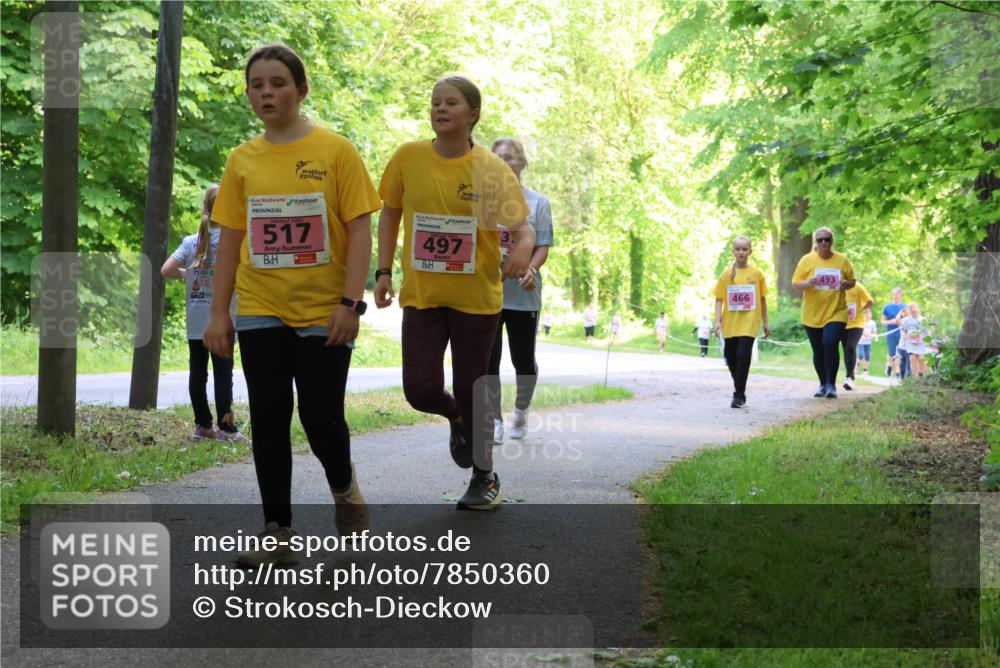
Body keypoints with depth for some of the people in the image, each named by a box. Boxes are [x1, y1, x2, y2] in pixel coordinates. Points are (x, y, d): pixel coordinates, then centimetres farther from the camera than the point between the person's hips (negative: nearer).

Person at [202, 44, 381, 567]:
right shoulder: (243, 160, 6)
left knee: (321, 418, -2)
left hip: (323, 312, -3)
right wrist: (218, 314, 5)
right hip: (260, 312, 3)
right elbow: (230, 239, 9)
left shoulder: (334, 151, -3)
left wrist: (350, 302, -13)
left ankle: (343, 485, 31)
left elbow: (359, 230, -5)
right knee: (268, 421, 4)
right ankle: (278, 534, 14)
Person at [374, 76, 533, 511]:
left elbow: (523, 229, -7)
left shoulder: (492, 169, -7)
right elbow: (390, 212, 11)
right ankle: (457, 419, 32)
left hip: (476, 296, -2)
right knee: (420, 388, -6)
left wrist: (523, 250, -31)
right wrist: (384, 271, 5)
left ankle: (485, 479, 26)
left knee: (469, 388, 5)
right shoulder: (408, 158, -2)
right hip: (421, 293, 2)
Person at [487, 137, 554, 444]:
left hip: (523, 294, -1)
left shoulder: (538, 203, 4)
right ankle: (494, 421, 8)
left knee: (523, 359, 5)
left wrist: (531, 270, -20)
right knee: (489, 358, -3)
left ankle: (521, 411, 31)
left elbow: (543, 246, -1)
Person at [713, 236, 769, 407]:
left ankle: (739, 394, -6)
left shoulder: (756, 273, 2)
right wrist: (718, 320, -8)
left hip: (749, 323, -2)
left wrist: (765, 323, 9)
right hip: (730, 323, 2)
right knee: (731, 357, 9)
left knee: (743, 356, -14)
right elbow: (719, 299, 3)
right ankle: (739, 390, 29)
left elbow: (762, 299, 9)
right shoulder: (726, 274, 2)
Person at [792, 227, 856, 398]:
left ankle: (831, 385, -10)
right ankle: (823, 385, 25)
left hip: (836, 313, -1)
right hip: (812, 315, 1)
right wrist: (808, 283, -21)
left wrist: (845, 284, -11)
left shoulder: (842, 260, 2)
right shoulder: (807, 260, 0)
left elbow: (852, 281, 12)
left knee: (830, 344, -20)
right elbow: (795, 285, 0)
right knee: (818, 351, 8)